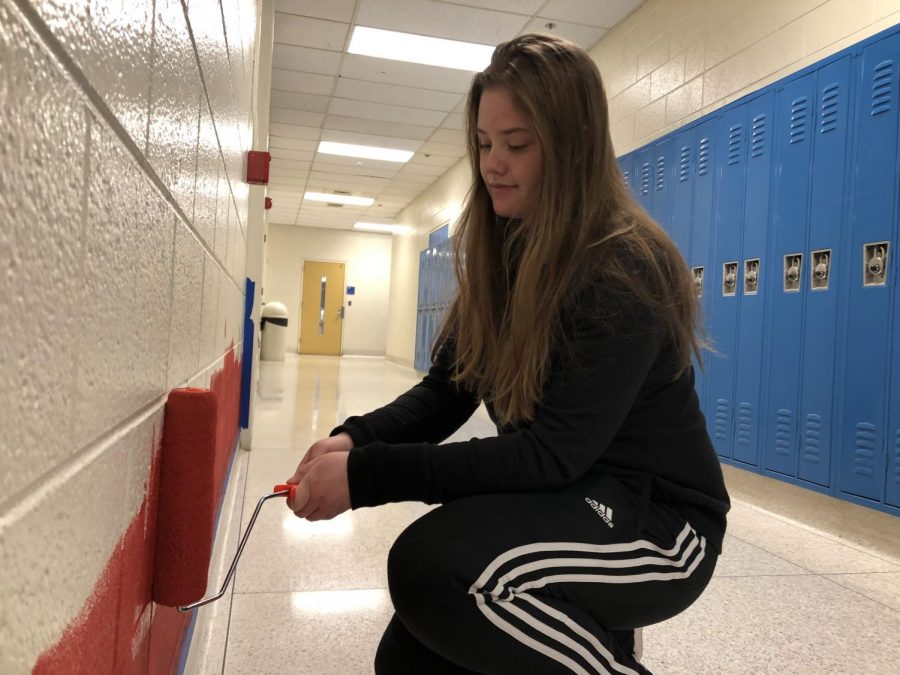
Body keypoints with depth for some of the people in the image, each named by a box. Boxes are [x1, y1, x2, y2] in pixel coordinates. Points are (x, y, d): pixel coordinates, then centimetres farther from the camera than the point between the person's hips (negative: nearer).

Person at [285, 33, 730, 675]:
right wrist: (357, 437, -19)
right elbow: (447, 392, 1)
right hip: (564, 498, 7)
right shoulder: (502, 253, 2)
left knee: (429, 566, -30)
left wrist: (368, 475, -31)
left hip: (657, 515, -7)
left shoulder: (626, 272, -22)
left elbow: (553, 451, -27)